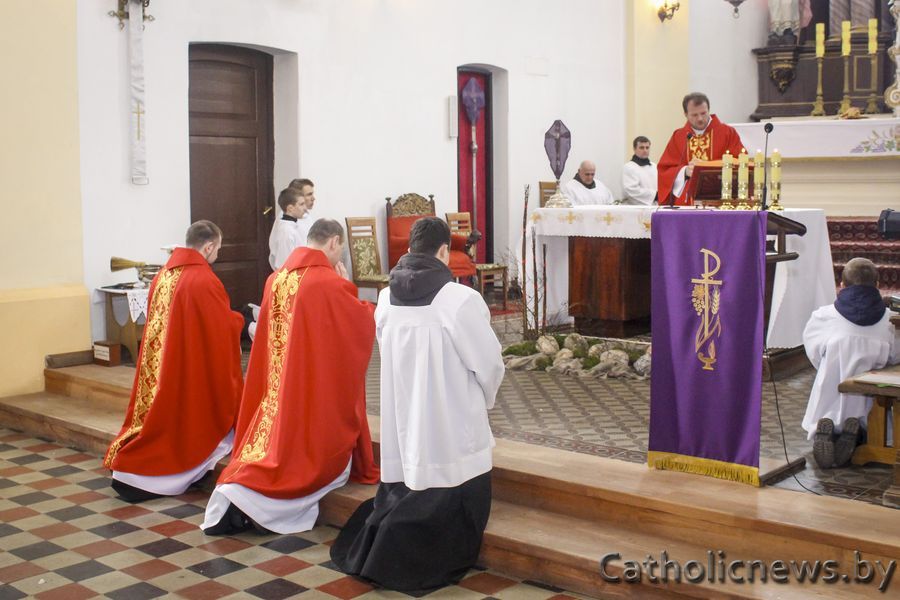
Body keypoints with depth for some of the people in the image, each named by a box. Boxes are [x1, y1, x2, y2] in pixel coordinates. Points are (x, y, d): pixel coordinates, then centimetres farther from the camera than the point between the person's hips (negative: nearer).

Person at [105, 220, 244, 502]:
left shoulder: (163, 275, 6)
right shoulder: (204, 281, -18)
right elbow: (225, 328, -14)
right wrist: (237, 319, 8)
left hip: (161, 364, 7)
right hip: (192, 368, -7)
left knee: (158, 411, 16)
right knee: (183, 420, 5)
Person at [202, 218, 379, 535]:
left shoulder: (276, 278, 5)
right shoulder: (330, 284, -16)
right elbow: (364, 325, -7)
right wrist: (347, 289, 3)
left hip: (277, 393, 6)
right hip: (317, 391, -6)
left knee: (270, 443, 15)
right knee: (318, 456, 4)